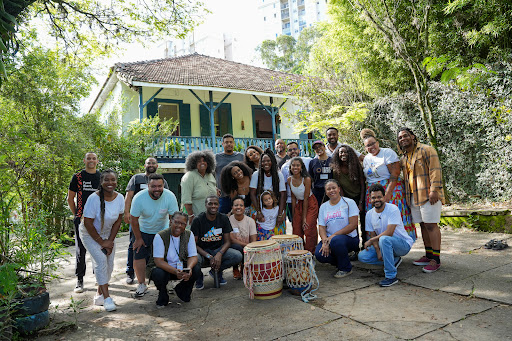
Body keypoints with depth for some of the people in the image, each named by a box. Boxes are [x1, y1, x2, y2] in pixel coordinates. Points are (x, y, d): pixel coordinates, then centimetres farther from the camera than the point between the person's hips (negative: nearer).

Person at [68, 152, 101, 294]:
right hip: (82, 219, -2)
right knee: (80, 250, 1)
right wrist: (76, 215, 4)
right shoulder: (78, 177, 2)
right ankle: (79, 280, 12)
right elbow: (70, 198, 9)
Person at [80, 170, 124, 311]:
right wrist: (101, 242, -16)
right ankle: (106, 297, -13)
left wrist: (110, 241, -7)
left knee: (109, 264, 2)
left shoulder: (119, 198, -10)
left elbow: (118, 220, -2)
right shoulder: (94, 198, -24)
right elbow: (87, 223, -21)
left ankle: (99, 294, 20)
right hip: (90, 235, -5)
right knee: (101, 260, -19)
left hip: (108, 234, 5)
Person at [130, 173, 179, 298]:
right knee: (139, 256, -5)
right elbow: (133, 219, -13)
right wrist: (138, 238, -7)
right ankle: (142, 285, 13)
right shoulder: (139, 198, -25)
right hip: (143, 231, 0)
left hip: (162, 230, 0)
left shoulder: (170, 197, -24)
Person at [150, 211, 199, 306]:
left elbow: (193, 256, -8)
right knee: (158, 274, -35)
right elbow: (158, 261, -22)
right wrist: (175, 271, -37)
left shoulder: (189, 235, -7)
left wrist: (189, 268, -31)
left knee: (196, 270, -24)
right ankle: (163, 294, 0)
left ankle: (181, 290, 8)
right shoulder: (160, 236, -17)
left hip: (182, 267, 3)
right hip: (164, 268, -3)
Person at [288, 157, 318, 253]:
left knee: (309, 230, -10)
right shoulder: (289, 179, -7)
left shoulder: (306, 179, -21)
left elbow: (306, 199, -17)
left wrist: (304, 218, -14)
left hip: (310, 204, -5)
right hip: (298, 205, 5)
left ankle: (310, 253, 5)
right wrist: (293, 214, 0)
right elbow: (293, 197, 2)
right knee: (297, 230, 4)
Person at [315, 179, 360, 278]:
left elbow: (353, 225, -11)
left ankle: (346, 268, -8)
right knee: (319, 254, -23)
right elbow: (321, 227, 5)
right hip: (329, 238, 4)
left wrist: (334, 235, -17)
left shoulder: (349, 203, -2)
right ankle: (340, 261, 10)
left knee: (335, 241, -37)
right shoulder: (323, 207, 11)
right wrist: (325, 242, -16)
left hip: (349, 238, -4)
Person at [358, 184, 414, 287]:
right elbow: (373, 235, 2)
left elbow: (389, 233, -25)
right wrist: (378, 251, -15)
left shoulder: (393, 209, -18)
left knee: (384, 239, -38)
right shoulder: (369, 214, 1)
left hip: (404, 244, -6)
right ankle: (394, 260, 3)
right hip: (384, 244, 7)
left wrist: (370, 241, -17)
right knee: (362, 256, -11)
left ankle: (391, 276, -27)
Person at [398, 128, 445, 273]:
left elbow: (435, 170, -12)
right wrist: (407, 196, 19)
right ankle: (429, 255, 20)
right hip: (413, 197, 8)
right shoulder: (404, 158, 19)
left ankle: (436, 259, -3)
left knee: (431, 225, -8)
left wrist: (434, 190, -20)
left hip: (428, 195, -8)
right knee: (423, 225, 11)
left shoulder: (426, 150, -4)